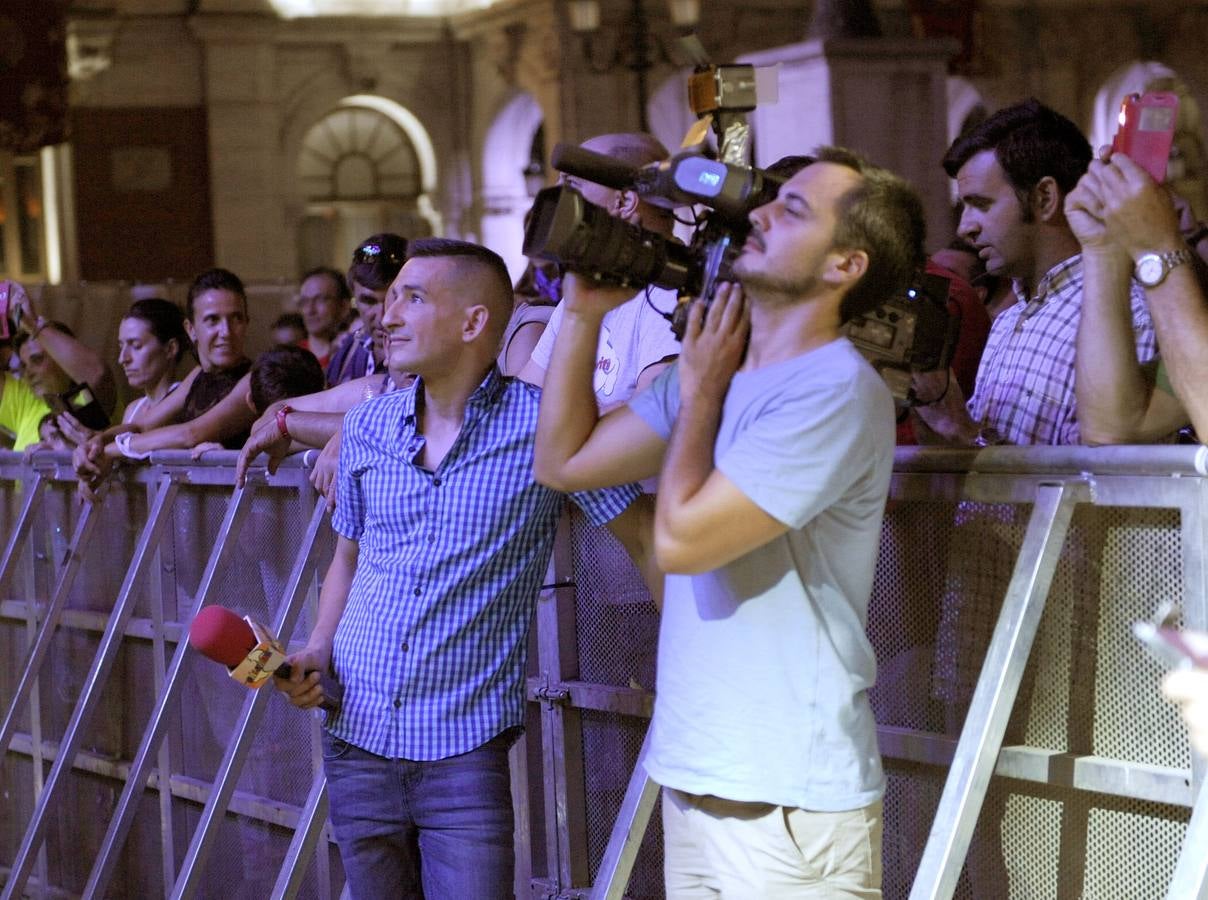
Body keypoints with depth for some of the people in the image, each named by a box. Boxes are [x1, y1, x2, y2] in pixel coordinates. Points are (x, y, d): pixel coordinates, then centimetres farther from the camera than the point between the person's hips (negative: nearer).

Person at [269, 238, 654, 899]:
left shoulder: (544, 425, -9)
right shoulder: (368, 425, 6)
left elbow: (646, 535, -4)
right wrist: (317, 653, 4)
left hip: (464, 748, -5)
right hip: (356, 734, 5)